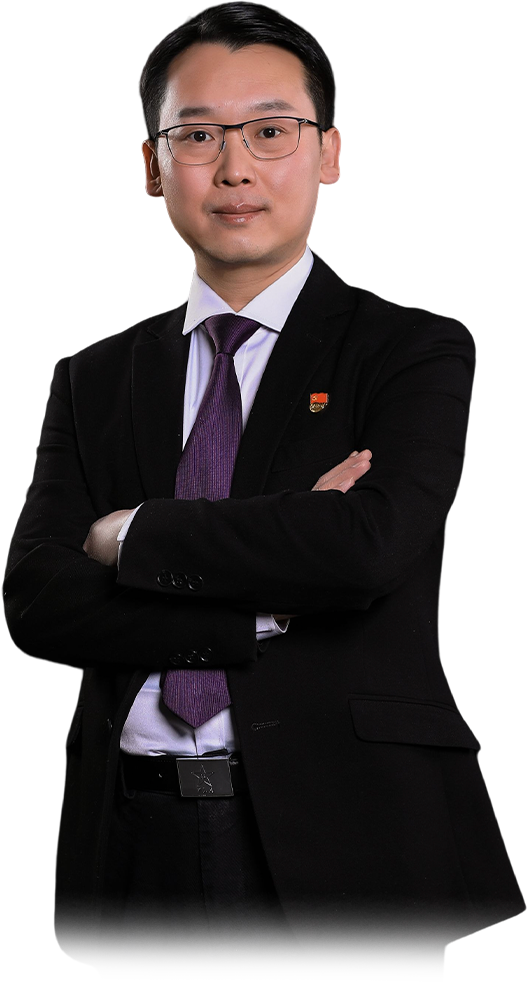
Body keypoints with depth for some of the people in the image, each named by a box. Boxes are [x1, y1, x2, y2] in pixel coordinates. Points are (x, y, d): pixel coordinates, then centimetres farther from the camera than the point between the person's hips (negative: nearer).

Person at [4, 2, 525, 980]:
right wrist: (269, 609, -13)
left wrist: (133, 533, -7)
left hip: (335, 855, -3)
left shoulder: (414, 351, 0)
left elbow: (369, 547, -18)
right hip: (139, 860, 3)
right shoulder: (95, 382, 12)